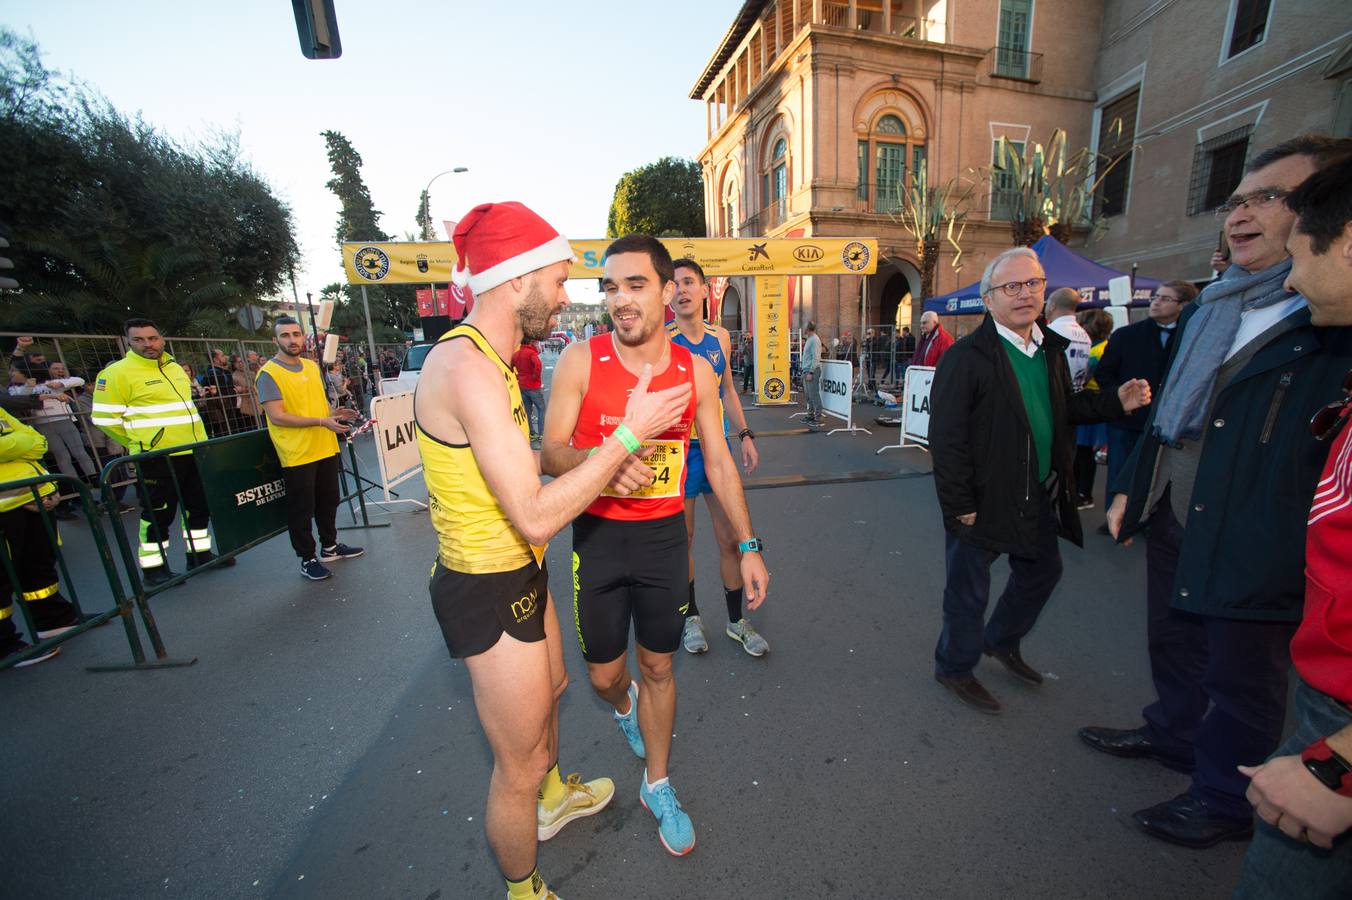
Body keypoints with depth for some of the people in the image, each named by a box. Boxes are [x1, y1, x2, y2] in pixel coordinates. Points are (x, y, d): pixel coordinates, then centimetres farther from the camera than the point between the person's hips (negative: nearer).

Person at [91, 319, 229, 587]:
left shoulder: (175, 368, 13)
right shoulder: (117, 373, -9)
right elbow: (104, 418, -10)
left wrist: (198, 441, 17)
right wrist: (140, 443, -4)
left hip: (194, 452, 7)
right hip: (157, 458, -7)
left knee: (200, 505, 15)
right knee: (159, 513, 2)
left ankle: (200, 554, 28)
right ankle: (153, 568, 16)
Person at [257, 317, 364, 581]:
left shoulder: (312, 366, 10)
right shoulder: (269, 373, -11)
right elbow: (276, 416, -18)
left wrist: (334, 412, 0)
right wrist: (321, 422, -24)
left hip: (326, 449, 7)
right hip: (297, 455, -7)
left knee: (329, 501, 18)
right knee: (302, 509, 5)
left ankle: (330, 546, 34)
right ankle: (307, 558, 18)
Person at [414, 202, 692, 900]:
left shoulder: (484, 357, 7)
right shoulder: (466, 366, -27)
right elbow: (536, 517, -31)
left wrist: (600, 469, 0)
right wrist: (628, 435, -25)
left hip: (516, 575, 11)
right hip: (489, 589, -11)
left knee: (551, 688, 32)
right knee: (520, 764, 12)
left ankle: (554, 797, 61)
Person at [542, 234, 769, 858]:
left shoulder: (696, 370, -3)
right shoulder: (581, 360, -10)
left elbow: (718, 461, 3)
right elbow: (550, 453, -8)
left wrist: (747, 546, 2)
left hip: (664, 537, 1)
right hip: (598, 536, -1)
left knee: (658, 668, 16)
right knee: (604, 674, 14)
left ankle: (658, 786, 43)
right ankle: (625, 707, 54)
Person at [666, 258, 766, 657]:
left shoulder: (720, 336, 7)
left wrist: (745, 434, 8)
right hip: (678, 451, -3)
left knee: (731, 539, 9)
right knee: (683, 541, 10)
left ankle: (736, 620, 29)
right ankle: (691, 616, 33)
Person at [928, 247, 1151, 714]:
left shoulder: (1051, 348, 8)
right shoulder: (966, 358, -18)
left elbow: (1063, 408, 20)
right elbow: (946, 439, -21)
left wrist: (1115, 402, 2)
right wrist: (960, 507, -20)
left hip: (1040, 496, 8)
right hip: (986, 499, -8)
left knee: (1043, 570, 24)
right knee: (969, 589, 7)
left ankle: (1002, 641, 49)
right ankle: (954, 667, 31)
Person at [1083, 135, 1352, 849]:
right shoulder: (1208, 308, 9)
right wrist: (1130, 486, 12)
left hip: (1260, 548, -6)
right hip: (1173, 523, 6)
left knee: (1242, 681, 13)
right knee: (1173, 644, 23)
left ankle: (1225, 799, 35)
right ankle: (1172, 734, 47)